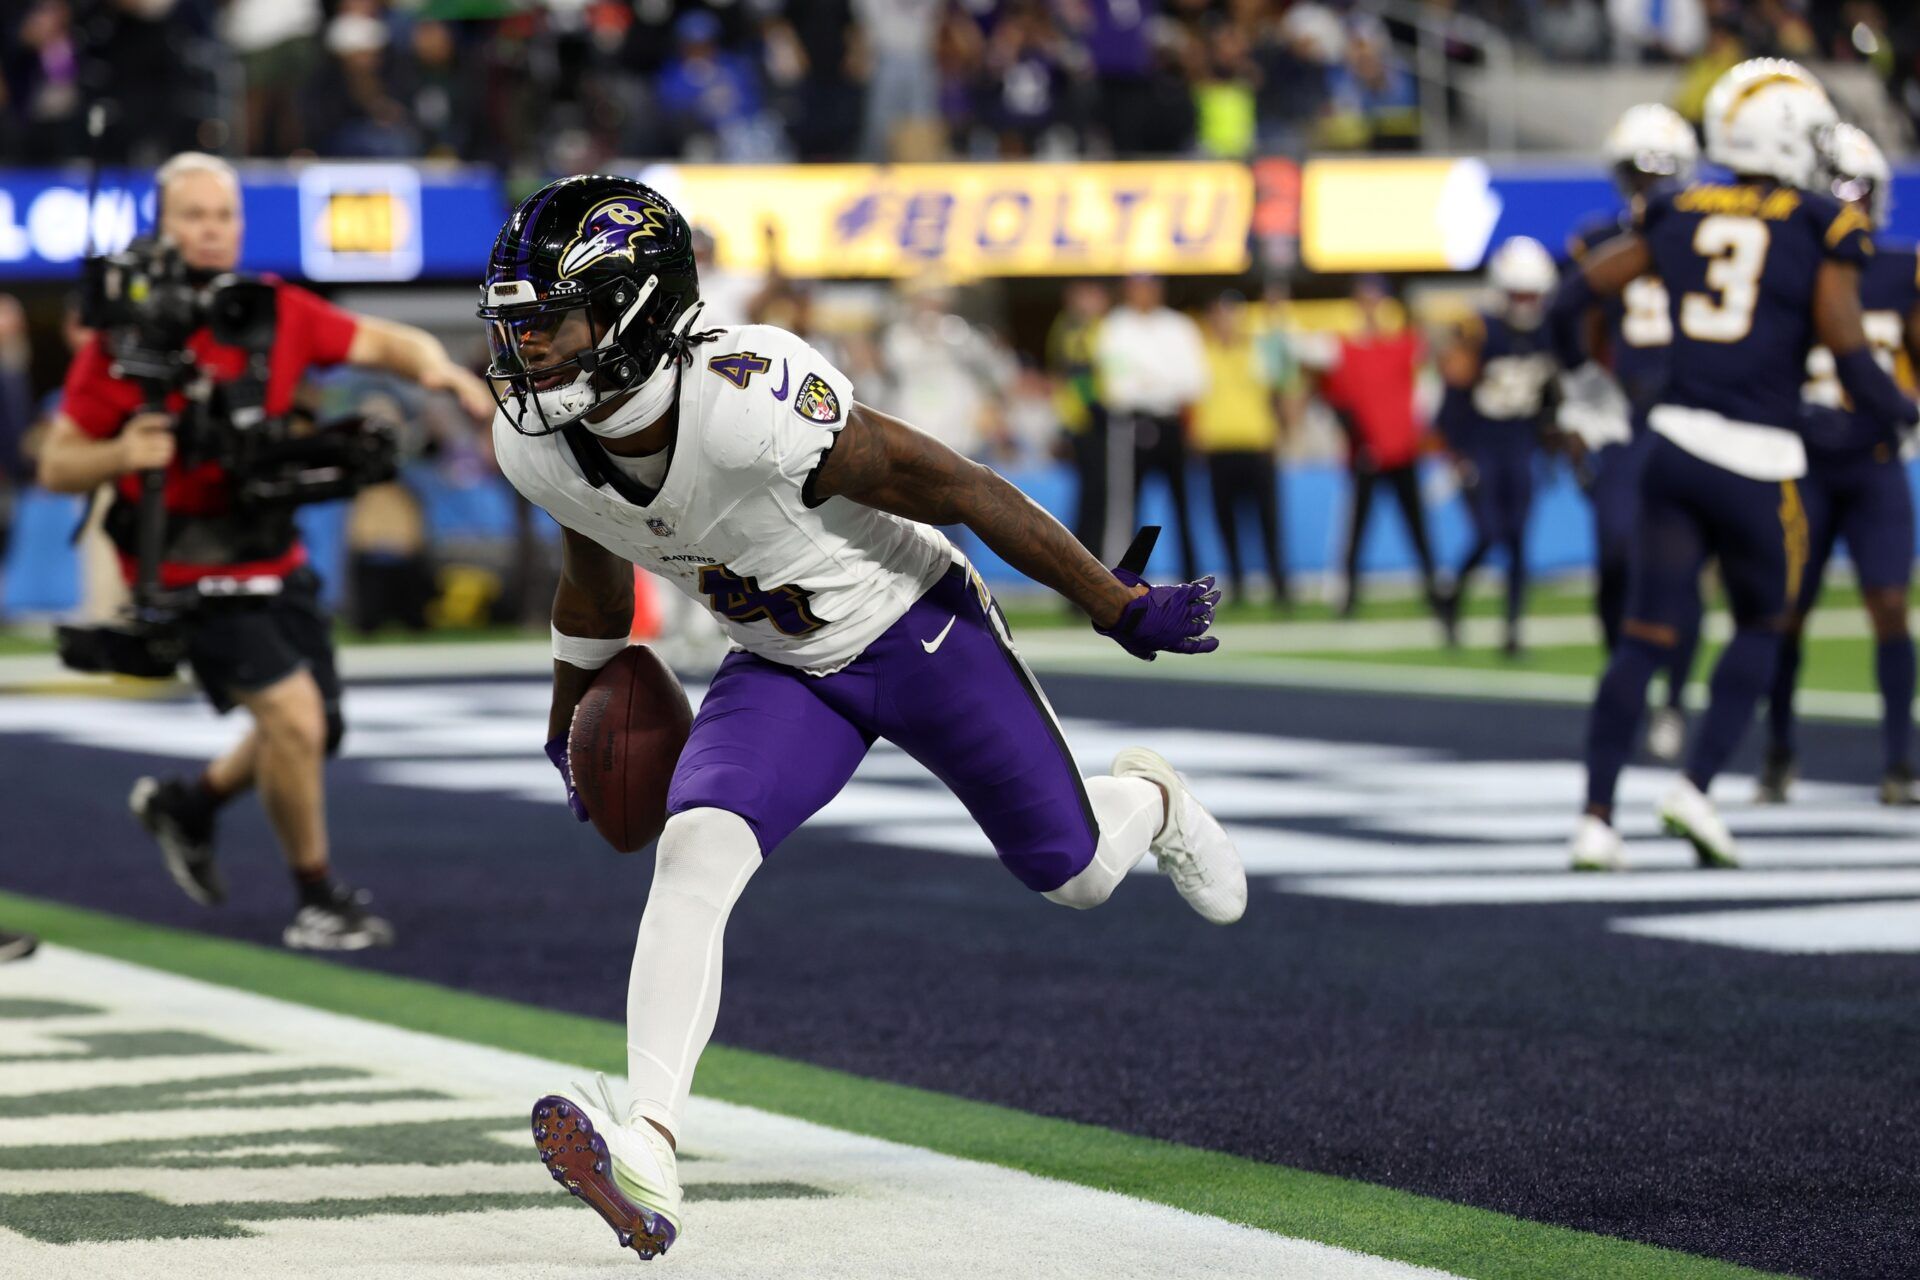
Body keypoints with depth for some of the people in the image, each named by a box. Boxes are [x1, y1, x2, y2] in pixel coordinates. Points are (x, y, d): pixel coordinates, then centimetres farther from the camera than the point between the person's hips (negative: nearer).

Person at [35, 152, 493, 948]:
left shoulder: (277, 311, 1)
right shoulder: (125, 337, -11)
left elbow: (378, 342, 10)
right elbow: (57, 466, -6)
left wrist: (436, 369, -12)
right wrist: (122, 455, -27)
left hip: (276, 562, 6)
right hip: (191, 575, -6)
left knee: (314, 733, 13)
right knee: (293, 715, -19)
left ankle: (187, 806, 40)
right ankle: (318, 898, -1)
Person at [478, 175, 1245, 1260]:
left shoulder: (751, 406, -37)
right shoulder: (534, 445, -17)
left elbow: (955, 488, -25)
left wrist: (1121, 608, -15)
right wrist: (573, 722, 21)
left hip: (922, 633, -4)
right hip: (784, 672, 4)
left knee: (1076, 875, 13)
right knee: (695, 855, -22)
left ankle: (1149, 802, 50)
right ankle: (649, 1152, -29)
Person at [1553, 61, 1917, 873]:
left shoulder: (1678, 216, 8)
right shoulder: (1820, 232, -5)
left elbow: (1575, 298, 10)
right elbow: (1848, 356, -8)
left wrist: (1575, 363, 32)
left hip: (1676, 442, 3)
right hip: (1757, 465, -3)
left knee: (1647, 636, 6)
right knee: (1759, 628, 17)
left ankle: (1596, 817, 0)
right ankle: (1697, 785, 4)